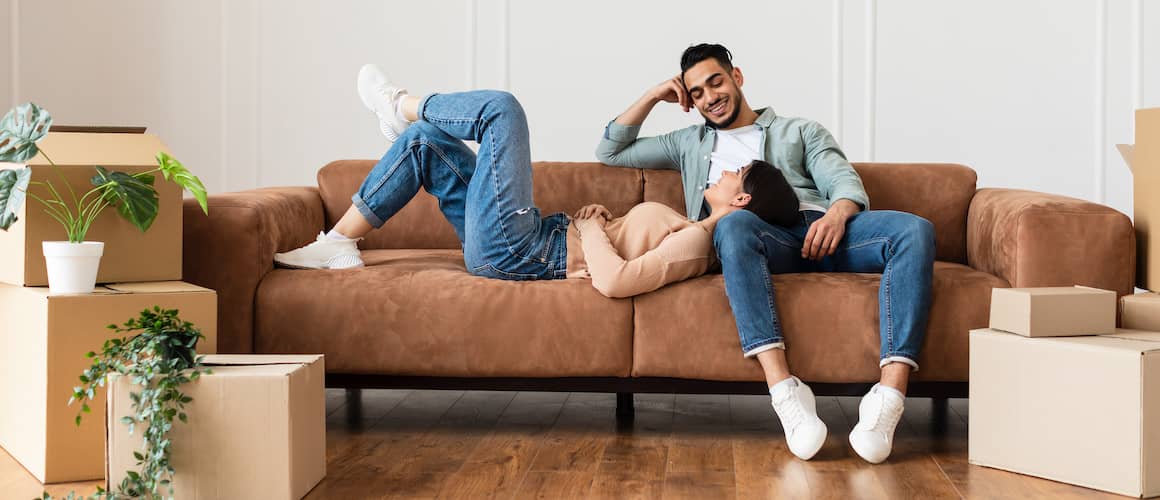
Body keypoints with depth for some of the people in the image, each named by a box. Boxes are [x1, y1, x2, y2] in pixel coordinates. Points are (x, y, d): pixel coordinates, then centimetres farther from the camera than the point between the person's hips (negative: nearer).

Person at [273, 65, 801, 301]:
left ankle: (402, 107, 19)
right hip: (547, 237, 10)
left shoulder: (693, 244, -20)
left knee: (501, 107, -10)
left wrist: (589, 227, -18)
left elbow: (613, 280, -34)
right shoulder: (695, 232, 11)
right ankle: (340, 244, 19)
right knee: (424, 141, 14)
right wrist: (600, 219, 5)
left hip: (513, 253, -10)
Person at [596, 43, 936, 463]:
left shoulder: (802, 131, 31)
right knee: (734, 223, -40)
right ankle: (785, 392, -50)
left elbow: (844, 180, 12)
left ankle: (888, 397, -44)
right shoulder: (690, 144, 36)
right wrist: (653, 97, 27)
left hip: (822, 230, 1)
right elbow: (610, 153, 36)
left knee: (915, 230, -30)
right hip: (763, 237, -1)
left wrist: (838, 213, -13)